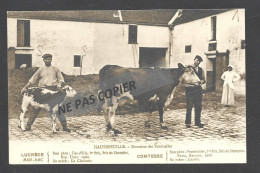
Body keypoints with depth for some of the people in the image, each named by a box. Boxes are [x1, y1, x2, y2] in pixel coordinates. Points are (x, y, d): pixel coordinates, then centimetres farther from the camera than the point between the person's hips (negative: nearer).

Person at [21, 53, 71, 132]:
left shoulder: (55, 69, 10)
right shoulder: (41, 70, 12)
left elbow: (61, 79, 8)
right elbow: (32, 80, 13)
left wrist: (59, 85, -13)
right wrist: (25, 88, 8)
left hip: (53, 90, -1)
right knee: (36, 108, -1)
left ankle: (64, 126, 1)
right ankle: (28, 125, 7)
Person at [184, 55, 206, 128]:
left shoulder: (201, 70, 13)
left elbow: (204, 80, 13)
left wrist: (201, 81, -10)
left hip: (198, 89, 5)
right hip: (189, 89, -4)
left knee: (198, 106, 7)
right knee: (189, 106, -3)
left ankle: (198, 122, 16)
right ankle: (188, 122, 6)